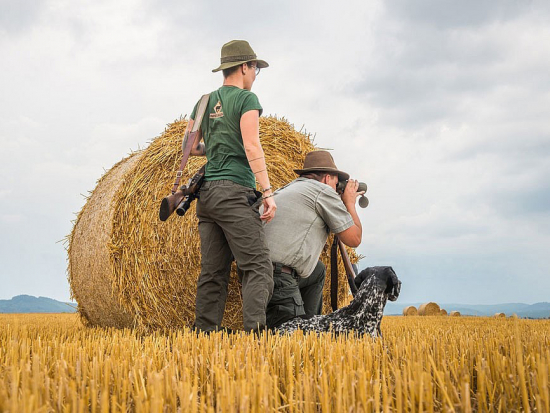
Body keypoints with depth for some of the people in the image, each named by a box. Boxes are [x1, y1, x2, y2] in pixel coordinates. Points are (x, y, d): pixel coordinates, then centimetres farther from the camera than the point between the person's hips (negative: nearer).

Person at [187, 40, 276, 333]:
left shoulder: (204, 102, 18)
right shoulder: (246, 98, -2)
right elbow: (251, 146, -13)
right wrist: (267, 192, -16)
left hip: (207, 193, 8)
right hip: (235, 191, -7)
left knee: (213, 272, 7)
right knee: (258, 266, -11)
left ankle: (205, 333, 5)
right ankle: (255, 330, -23)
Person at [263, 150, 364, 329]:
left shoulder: (285, 190, 25)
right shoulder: (323, 191, 1)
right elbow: (353, 239, 4)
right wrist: (350, 202, 21)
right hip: (277, 277, -9)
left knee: (318, 271, 29)